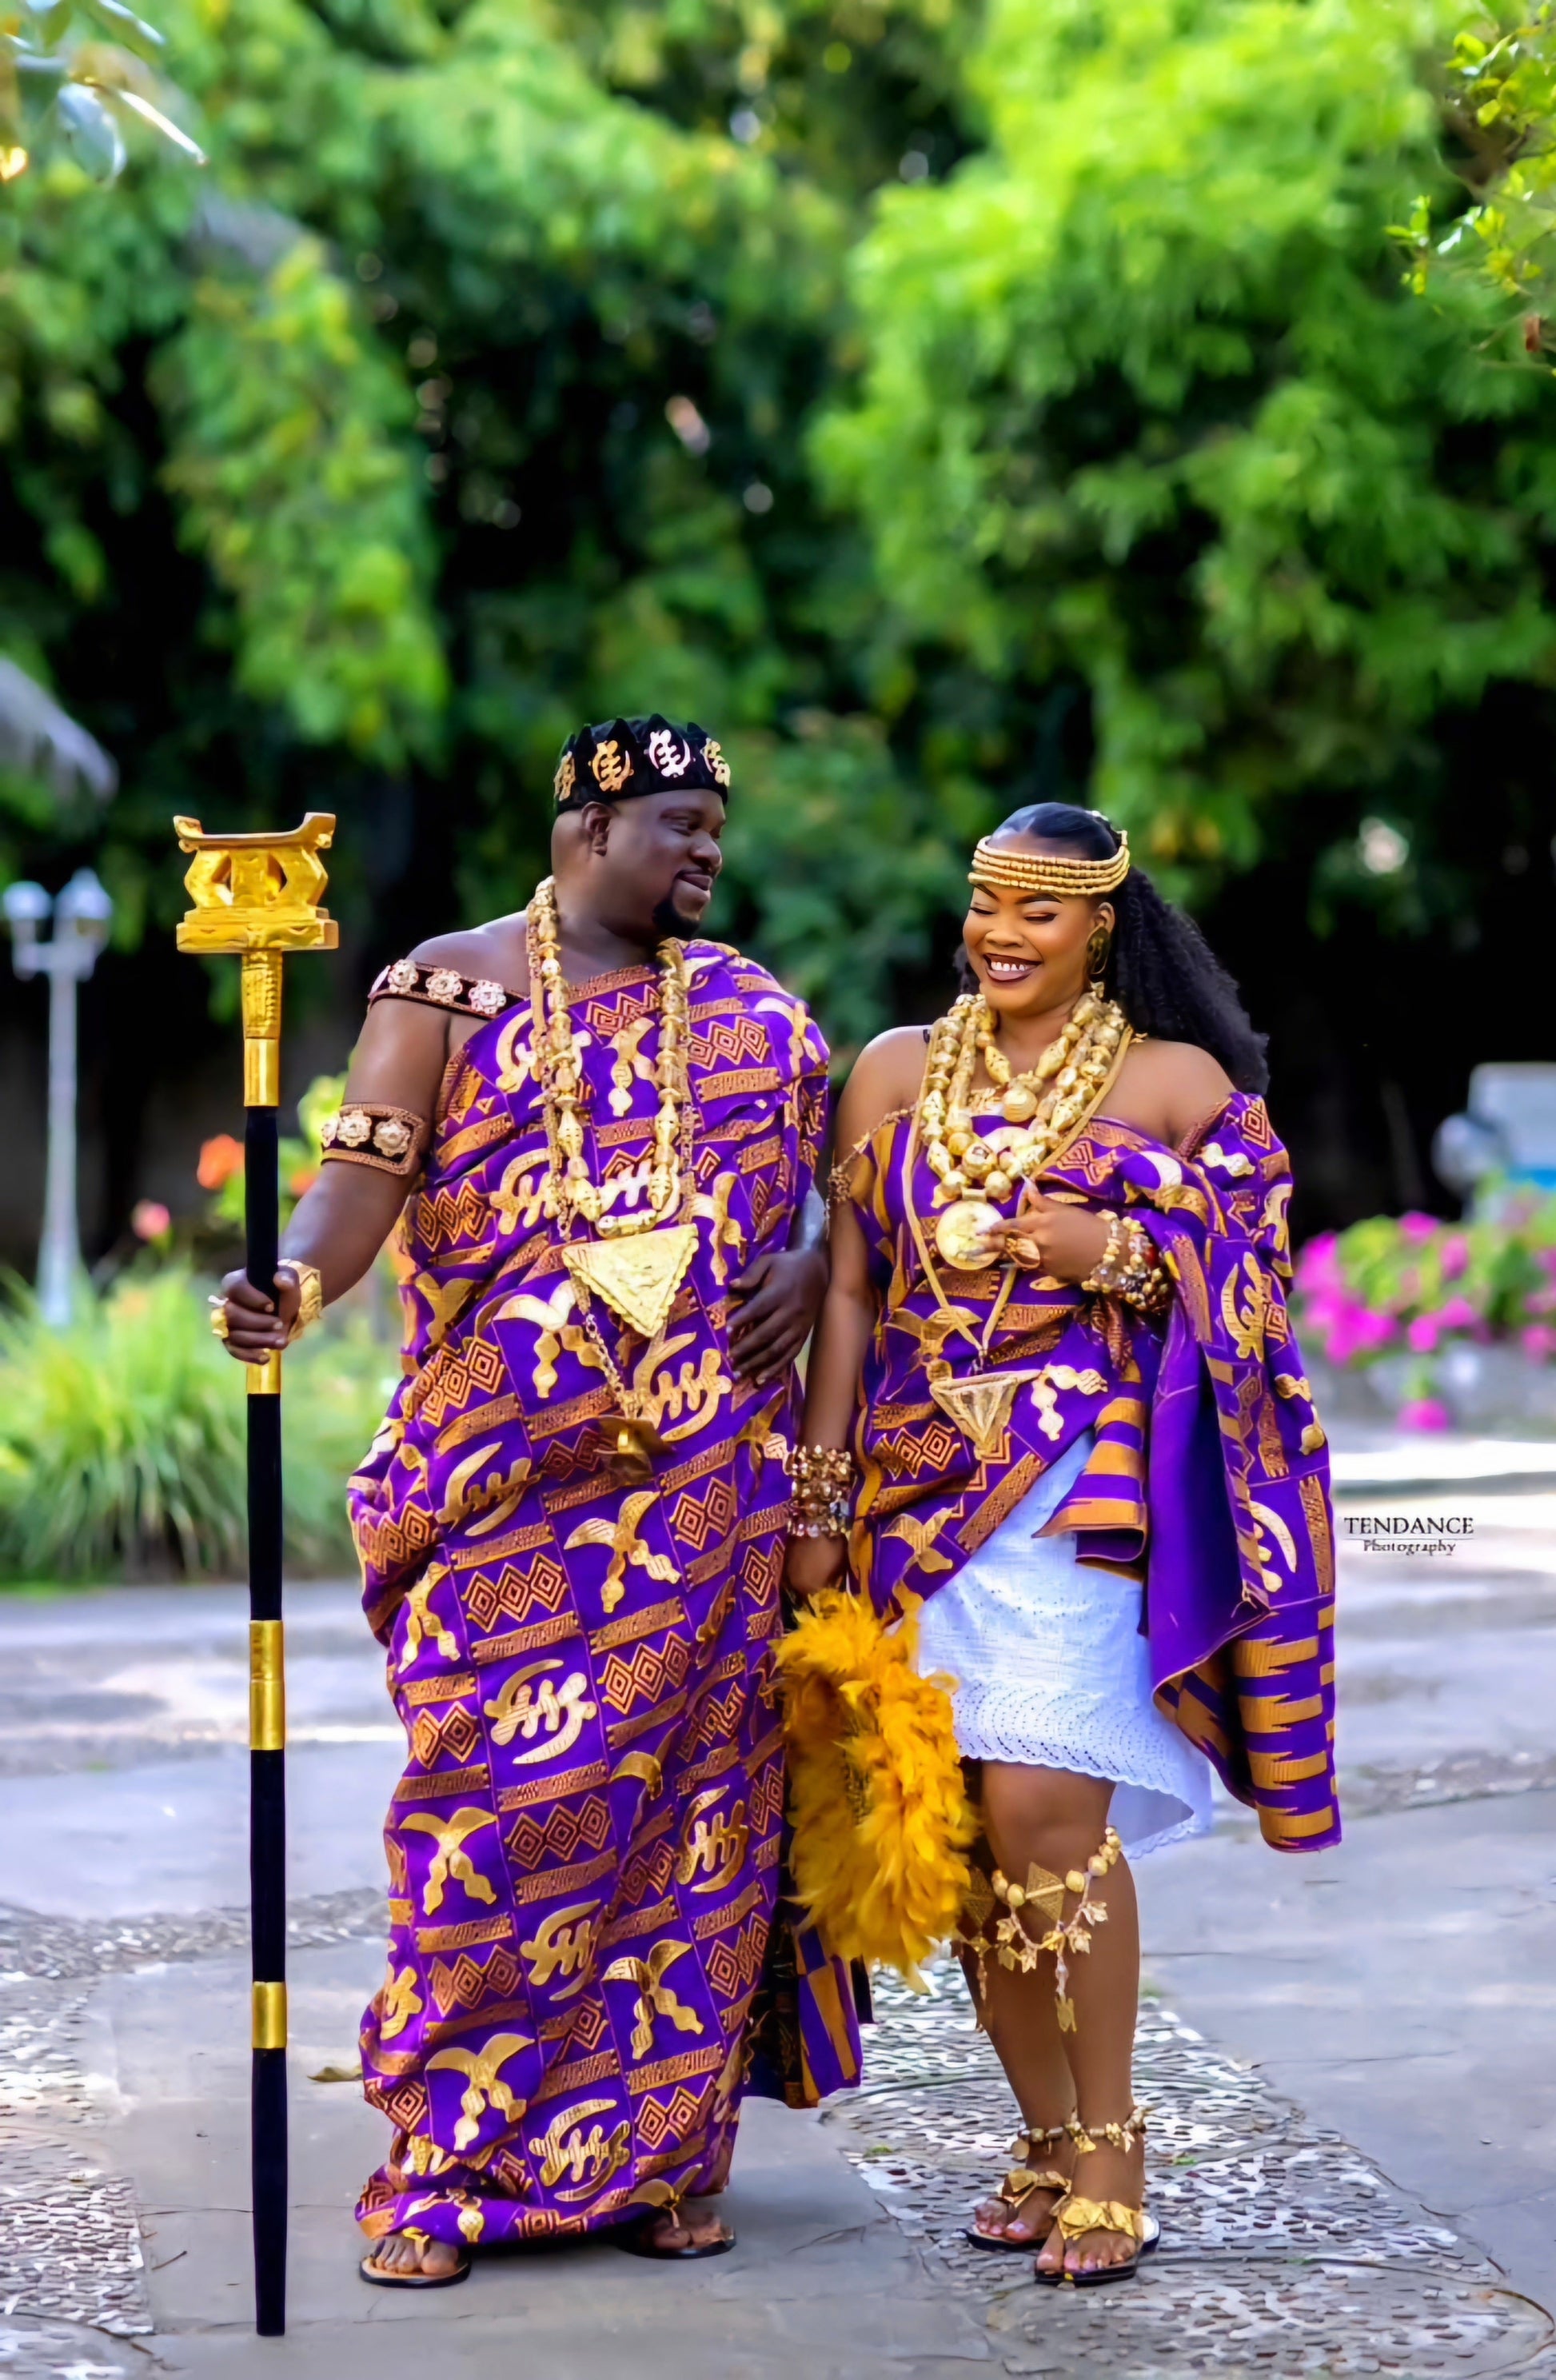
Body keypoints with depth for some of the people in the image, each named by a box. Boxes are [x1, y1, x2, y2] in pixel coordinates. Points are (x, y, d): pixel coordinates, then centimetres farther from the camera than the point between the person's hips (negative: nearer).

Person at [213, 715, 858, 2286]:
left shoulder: (742, 1008, 14)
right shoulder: (447, 988, 2)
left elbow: (840, 1165, 21)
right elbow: (367, 1175, -9)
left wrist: (811, 1265, -1)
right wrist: (294, 1281, -29)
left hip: (707, 1470, 3)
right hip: (507, 1470, -3)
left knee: (691, 1784, 2)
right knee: (504, 1788, -8)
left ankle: (653, 2154, 12)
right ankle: (446, 2163, 2)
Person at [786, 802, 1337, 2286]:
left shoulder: (1178, 1081, 4)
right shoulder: (897, 1069, 12)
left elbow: (1240, 1299, 3)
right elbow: (851, 1288, 10)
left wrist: (1117, 1253, -15)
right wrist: (819, 1496, 5)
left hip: (1085, 1481, -4)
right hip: (922, 1479, 4)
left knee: (1040, 1806, -15)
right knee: (958, 1829, 3)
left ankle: (1111, 2148, -1)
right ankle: (1046, 2138, 17)